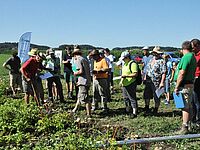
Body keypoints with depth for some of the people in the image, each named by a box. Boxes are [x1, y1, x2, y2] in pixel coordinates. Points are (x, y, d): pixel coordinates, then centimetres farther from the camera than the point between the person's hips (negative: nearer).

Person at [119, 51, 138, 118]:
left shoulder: (133, 64, -14)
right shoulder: (125, 64, 16)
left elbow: (135, 74, -21)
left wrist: (126, 76, -25)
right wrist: (121, 80, 17)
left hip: (131, 84, -9)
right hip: (124, 84, 9)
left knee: (132, 98, -5)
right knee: (125, 98, 18)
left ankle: (134, 113, 0)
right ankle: (128, 107, 36)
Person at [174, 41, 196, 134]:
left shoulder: (186, 57, -15)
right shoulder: (193, 57, 15)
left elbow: (182, 73, -20)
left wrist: (176, 87, -16)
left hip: (184, 85, -10)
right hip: (190, 84, 10)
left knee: (185, 107, -7)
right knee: (189, 106, 14)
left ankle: (184, 128, -4)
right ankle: (188, 125, 23)